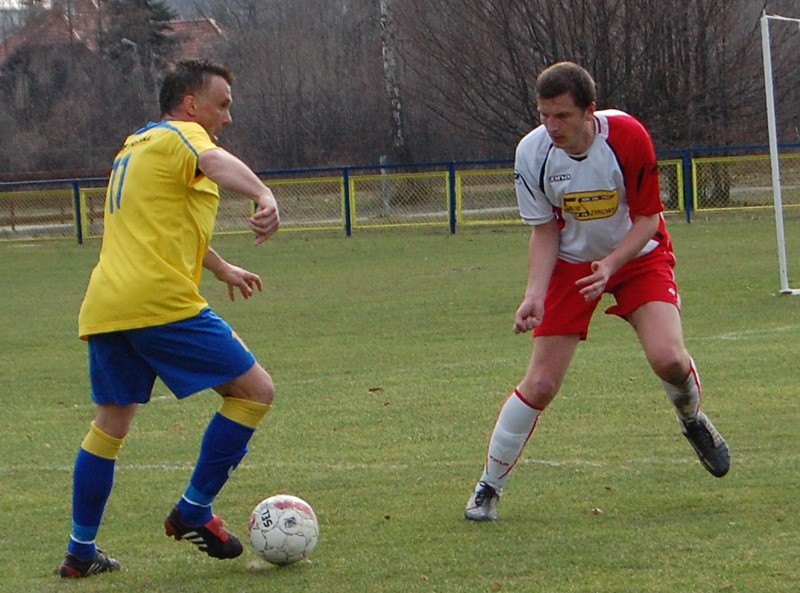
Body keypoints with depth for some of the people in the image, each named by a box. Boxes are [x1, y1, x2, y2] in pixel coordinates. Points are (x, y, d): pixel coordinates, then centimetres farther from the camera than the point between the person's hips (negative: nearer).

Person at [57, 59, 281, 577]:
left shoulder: (132, 149, 28)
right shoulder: (180, 136, -1)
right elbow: (216, 162, -25)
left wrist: (223, 269, 55)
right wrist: (265, 196, -45)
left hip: (104, 309, 9)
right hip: (162, 301, -9)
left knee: (111, 423, 19)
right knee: (255, 390, -2)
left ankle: (81, 552, 18)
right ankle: (195, 512, 1)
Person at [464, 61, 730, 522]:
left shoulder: (628, 138, -24)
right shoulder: (532, 153, -18)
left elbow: (648, 217, -14)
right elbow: (545, 230, -6)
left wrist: (611, 264, -30)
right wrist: (535, 294, -19)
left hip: (638, 256, -1)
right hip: (571, 262, 1)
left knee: (668, 357, -24)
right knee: (541, 384, -8)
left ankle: (693, 420, 13)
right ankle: (489, 488, 9)